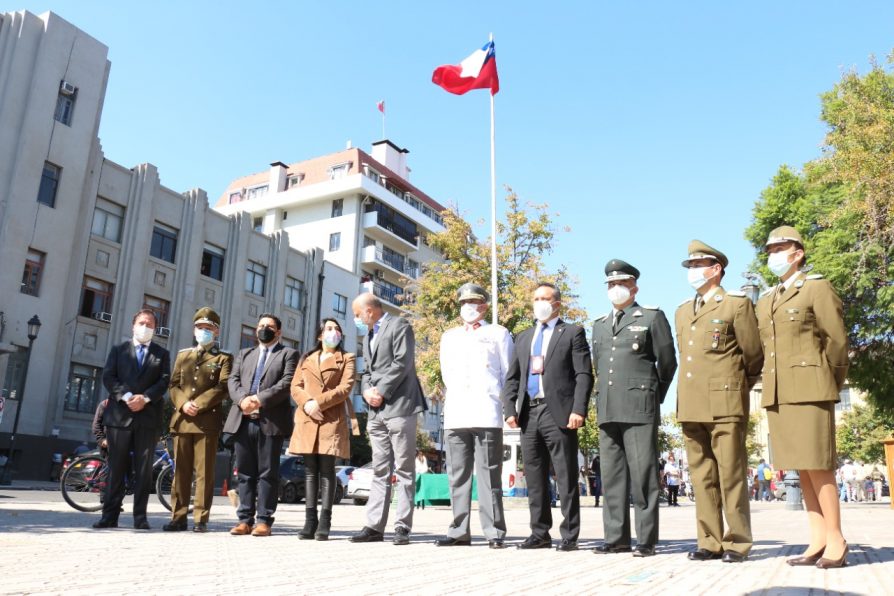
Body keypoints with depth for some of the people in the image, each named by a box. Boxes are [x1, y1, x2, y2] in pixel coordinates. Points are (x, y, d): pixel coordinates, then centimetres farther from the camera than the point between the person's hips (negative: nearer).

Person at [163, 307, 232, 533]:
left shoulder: (223, 358, 8)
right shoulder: (182, 355, 20)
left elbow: (223, 387, -5)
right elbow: (174, 384, 11)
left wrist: (199, 404, -14)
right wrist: (183, 404, -8)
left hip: (208, 420, -4)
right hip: (182, 419, 4)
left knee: (204, 472, -2)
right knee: (181, 471, 5)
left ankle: (200, 519, 2)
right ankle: (178, 517, 11)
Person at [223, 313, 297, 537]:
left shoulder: (288, 354, 9)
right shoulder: (244, 354, 24)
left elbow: (287, 382, -5)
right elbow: (233, 380, 10)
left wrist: (260, 399, -15)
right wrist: (242, 399, -10)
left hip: (270, 421, -4)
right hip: (242, 420, 4)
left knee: (267, 473, -2)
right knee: (245, 472, 6)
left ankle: (264, 520, 2)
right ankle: (245, 519, 11)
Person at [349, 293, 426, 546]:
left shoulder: (399, 325, -2)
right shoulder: (368, 335, 24)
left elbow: (402, 363, -13)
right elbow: (367, 370, 21)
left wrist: (381, 391, -13)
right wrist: (367, 390, 1)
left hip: (399, 406, -8)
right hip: (377, 411, 8)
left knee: (403, 470, -4)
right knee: (380, 471, 8)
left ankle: (402, 527, -1)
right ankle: (375, 526, 10)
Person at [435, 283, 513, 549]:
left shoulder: (498, 333, 12)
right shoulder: (449, 336, 22)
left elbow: (509, 373, 9)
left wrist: (499, 401, 3)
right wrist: (454, 397, 10)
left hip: (487, 415, -4)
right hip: (455, 416, 4)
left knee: (489, 475, -5)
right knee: (458, 475, 5)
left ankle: (494, 532, -1)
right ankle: (459, 531, 10)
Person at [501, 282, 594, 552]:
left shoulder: (572, 333, 5)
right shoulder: (524, 337, 21)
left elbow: (584, 375, -3)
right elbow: (512, 378, 17)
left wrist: (578, 410, -14)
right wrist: (510, 410, 4)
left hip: (559, 414, -5)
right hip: (529, 414, 5)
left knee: (566, 478, -1)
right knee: (535, 478, 9)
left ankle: (569, 536, 6)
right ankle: (540, 534, 18)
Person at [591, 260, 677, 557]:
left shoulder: (652, 316, 5)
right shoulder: (599, 325, 20)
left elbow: (667, 362, 5)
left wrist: (654, 396, 8)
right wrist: (603, 398, 16)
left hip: (639, 408, -5)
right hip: (607, 409, 5)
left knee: (643, 474, -4)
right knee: (612, 476, 6)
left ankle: (647, 540, 2)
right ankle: (617, 538, 12)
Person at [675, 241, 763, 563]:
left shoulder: (738, 304, 1)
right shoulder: (682, 312, 19)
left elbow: (754, 356, 3)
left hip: (725, 404, -6)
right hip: (691, 405, 6)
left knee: (731, 476, -2)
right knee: (702, 478, 7)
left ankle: (737, 543, 7)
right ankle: (710, 542, 14)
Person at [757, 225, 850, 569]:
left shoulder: (817, 287, 1)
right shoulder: (765, 301, 19)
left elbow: (837, 341, -2)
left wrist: (830, 386, 1)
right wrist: (770, 387, 9)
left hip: (809, 389, -6)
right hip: (777, 393, 6)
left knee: (818, 466, -6)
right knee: (801, 468, 7)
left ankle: (835, 542, 4)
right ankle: (818, 541, 11)